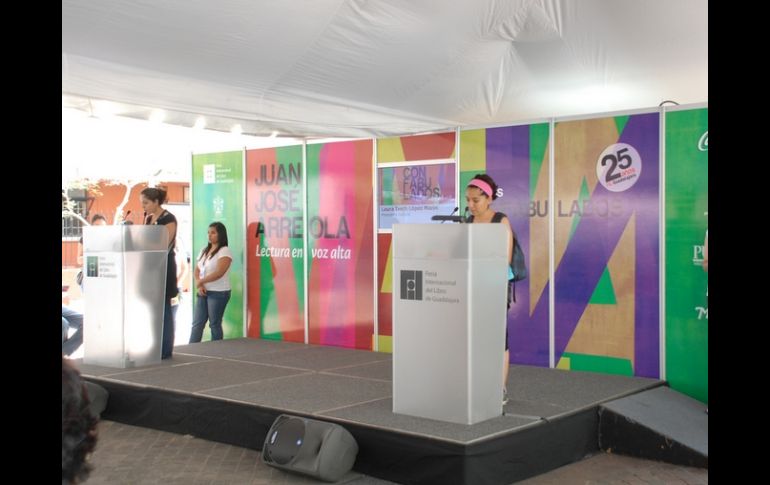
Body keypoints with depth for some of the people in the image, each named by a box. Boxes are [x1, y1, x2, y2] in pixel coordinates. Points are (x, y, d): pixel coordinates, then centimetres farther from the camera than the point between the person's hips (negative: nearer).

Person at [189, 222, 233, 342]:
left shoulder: (224, 251, -9)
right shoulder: (204, 251, 15)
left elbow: (219, 273, -20)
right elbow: (197, 270, 13)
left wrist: (200, 281, -11)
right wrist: (199, 285, -7)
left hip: (218, 293, -7)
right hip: (203, 292, 7)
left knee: (214, 324, 0)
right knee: (197, 323, 4)